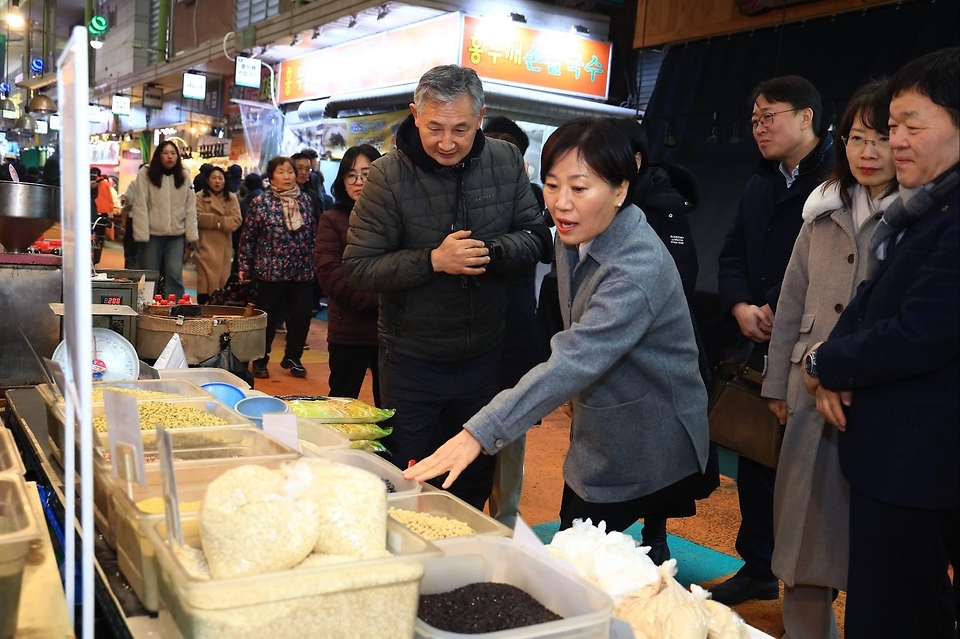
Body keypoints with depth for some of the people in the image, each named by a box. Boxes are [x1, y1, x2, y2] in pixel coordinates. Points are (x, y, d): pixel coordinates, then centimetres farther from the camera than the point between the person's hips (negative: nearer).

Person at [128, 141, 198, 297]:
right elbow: (140, 205, -8)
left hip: (176, 234, 2)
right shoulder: (145, 173, -4)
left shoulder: (184, 176, 7)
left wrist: (191, 235, -1)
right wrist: (141, 234, -14)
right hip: (152, 234, -2)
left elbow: (190, 207, 5)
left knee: (175, 276, -1)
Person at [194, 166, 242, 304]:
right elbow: (199, 218, -10)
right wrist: (221, 221, -11)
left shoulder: (231, 198, 11)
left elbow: (236, 220, -2)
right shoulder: (200, 197, 5)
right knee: (206, 282, -7)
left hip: (224, 248, 3)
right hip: (206, 247, -3)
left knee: (222, 282, 4)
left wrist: (215, 221, -12)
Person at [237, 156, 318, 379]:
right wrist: (244, 267, -3)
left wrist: (315, 262, 13)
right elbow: (248, 237, -1)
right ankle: (260, 360, 21)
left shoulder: (305, 200, 8)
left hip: (302, 271, 4)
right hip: (271, 271, -3)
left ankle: (292, 357, 24)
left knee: (301, 315, 5)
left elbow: (313, 234, 14)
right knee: (268, 318, 5)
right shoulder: (260, 202, -3)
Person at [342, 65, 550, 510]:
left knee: (476, 481, 19)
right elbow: (357, 269, -14)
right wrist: (433, 260, -26)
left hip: (485, 356, 3)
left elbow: (536, 237, 1)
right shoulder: (389, 175, -13)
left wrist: (492, 251, -20)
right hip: (411, 361, -3)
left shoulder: (506, 161, -4)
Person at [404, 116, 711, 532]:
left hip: (649, 450, -8)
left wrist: (480, 433, -47)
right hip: (597, 441, 8)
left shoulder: (639, 268, -29)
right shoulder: (574, 237, -2)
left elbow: (575, 361, -41)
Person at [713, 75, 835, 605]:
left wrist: (780, 310, -17)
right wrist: (741, 307, 0)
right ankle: (758, 568, 32)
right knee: (754, 462, 15)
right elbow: (733, 254, 18)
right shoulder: (760, 185, 17)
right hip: (759, 349, 8)